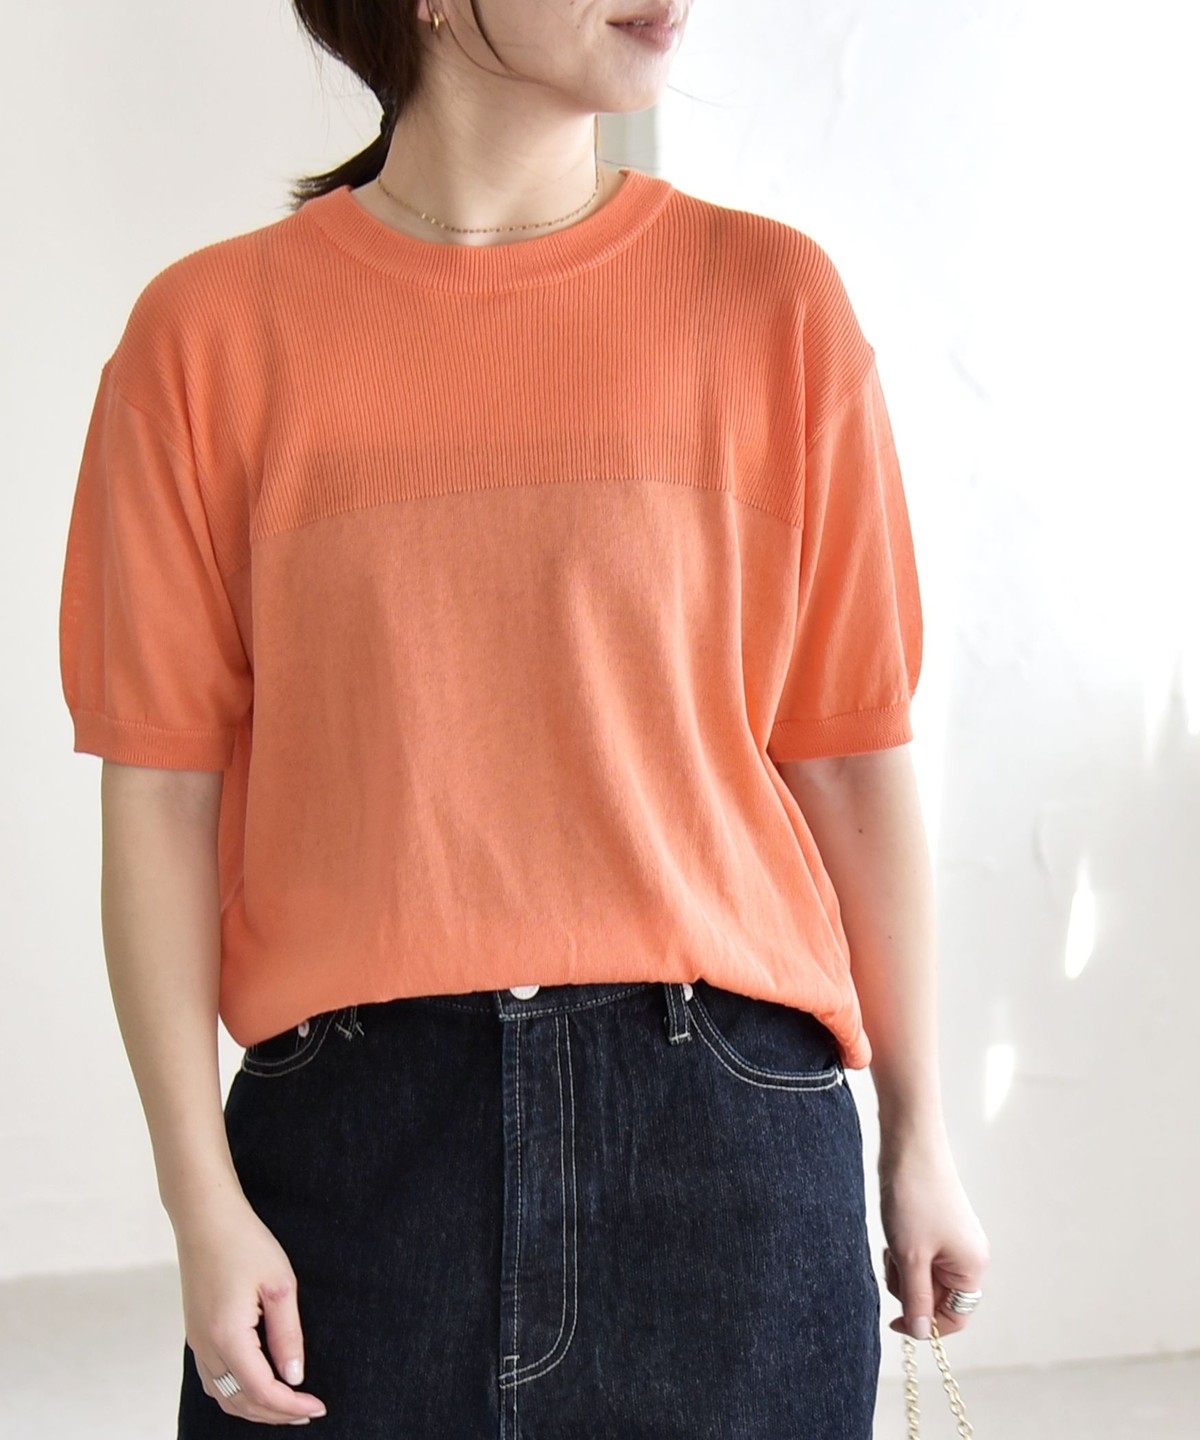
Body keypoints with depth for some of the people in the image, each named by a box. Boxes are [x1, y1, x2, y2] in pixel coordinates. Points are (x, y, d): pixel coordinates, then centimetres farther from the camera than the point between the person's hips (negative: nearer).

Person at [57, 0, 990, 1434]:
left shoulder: (771, 298, 1)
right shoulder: (210, 332, -1)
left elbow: (853, 761, 4)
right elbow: (160, 797, -1)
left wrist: (916, 1138, 8)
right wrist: (203, 1203, -4)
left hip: (722, 1112, 1)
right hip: (353, 1130, 0)